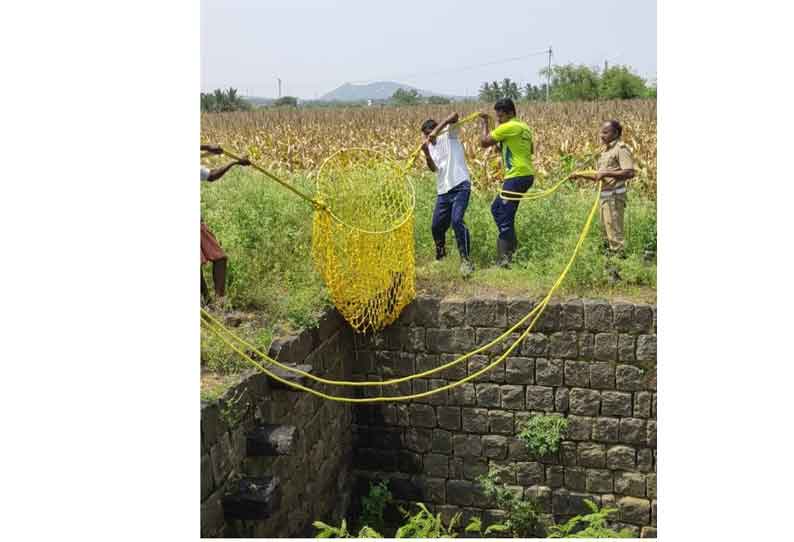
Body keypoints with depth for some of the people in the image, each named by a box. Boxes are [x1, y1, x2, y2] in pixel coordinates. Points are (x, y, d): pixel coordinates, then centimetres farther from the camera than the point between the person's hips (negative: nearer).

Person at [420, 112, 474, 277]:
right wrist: (426, 154, -18)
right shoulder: (430, 147, 15)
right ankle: (440, 252, 37)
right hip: (443, 190, 7)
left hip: (460, 185, -6)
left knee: (457, 220, -23)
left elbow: (455, 115, -18)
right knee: (436, 225, 9)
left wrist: (437, 130, -27)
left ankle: (466, 259, -18)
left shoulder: (450, 135, 1)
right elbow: (434, 168, -1)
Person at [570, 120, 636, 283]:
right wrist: (581, 176, 14)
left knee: (615, 235, -9)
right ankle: (610, 267, 21)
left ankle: (619, 272, -6)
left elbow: (629, 172, -21)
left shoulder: (621, 148, -9)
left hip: (614, 196, -10)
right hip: (604, 196, 10)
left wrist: (606, 173, -24)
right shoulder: (606, 150, 19)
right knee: (606, 234, 13)